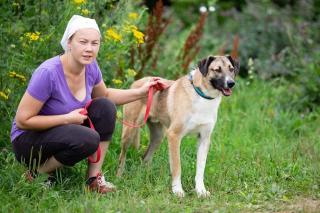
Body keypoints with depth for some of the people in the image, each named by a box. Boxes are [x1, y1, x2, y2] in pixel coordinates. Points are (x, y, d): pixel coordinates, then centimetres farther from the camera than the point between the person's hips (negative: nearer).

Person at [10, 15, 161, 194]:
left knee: (105, 108, -12)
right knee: (88, 139, -30)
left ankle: (94, 177, -7)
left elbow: (105, 95, 16)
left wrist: (141, 92, 3)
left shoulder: (90, 66, -7)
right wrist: (67, 118, -23)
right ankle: (37, 172, -9)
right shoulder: (48, 73, -28)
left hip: (63, 132, 7)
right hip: (28, 139, -7)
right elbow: (22, 120, -23)